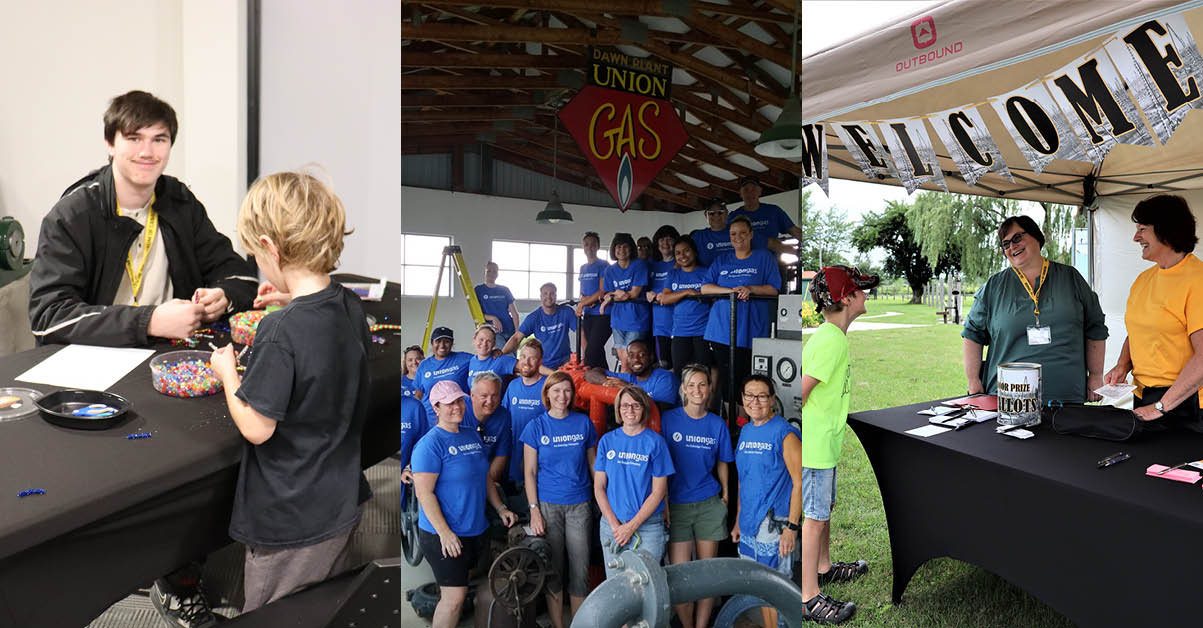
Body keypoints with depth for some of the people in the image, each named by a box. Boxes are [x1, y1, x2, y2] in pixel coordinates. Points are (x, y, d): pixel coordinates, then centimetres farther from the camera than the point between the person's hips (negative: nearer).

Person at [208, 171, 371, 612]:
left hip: (291, 522, -7)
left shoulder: (282, 332, -28)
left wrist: (227, 372, -6)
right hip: (343, 504, 7)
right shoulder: (351, 308, -5)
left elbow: (256, 428, -21)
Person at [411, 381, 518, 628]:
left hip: (475, 530, 7)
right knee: (454, 596, -4)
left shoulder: (472, 436, 9)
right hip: (444, 534, -7)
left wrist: (500, 508, 11)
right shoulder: (430, 444, -14)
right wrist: (445, 533, -21)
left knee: (459, 592, 14)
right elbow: (424, 493, -18)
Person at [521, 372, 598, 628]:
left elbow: (593, 464, 9)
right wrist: (534, 510, -7)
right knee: (553, 569, 8)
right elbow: (530, 472, -1)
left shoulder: (584, 423, 2)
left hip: (580, 505, 1)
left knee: (580, 569, 5)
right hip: (547, 505, -1)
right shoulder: (536, 426, -1)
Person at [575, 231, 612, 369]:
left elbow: (603, 291, -11)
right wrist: (587, 300, -4)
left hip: (602, 314, -7)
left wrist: (582, 303, -7)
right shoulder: (583, 268, 17)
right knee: (598, 352, 8)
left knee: (591, 352, -13)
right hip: (588, 315, 7)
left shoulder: (603, 265, -5)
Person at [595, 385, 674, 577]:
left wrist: (631, 526, -11)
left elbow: (658, 491, -7)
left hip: (647, 526, -2)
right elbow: (598, 487, 3)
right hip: (611, 524, 3)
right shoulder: (607, 441, 4)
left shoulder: (655, 441, -5)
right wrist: (615, 525, -7)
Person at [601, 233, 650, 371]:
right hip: (617, 320, 4)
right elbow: (606, 296, 7)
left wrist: (612, 296, -4)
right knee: (623, 361, 6)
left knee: (628, 362, -7)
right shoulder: (610, 271, 11)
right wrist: (617, 293, -13)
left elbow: (634, 293, -8)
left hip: (636, 320, -4)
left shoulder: (639, 265, -4)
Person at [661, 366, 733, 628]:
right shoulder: (668, 419, -5)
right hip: (676, 505, -2)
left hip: (709, 505, 2)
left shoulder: (717, 424, 3)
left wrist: (725, 495, 10)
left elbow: (721, 463, 14)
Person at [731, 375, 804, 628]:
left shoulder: (784, 432, -10)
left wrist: (791, 527, -18)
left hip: (774, 524, -7)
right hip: (749, 525, 7)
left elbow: (799, 482, -13)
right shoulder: (745, 431, 11)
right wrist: (738, 521, 18)